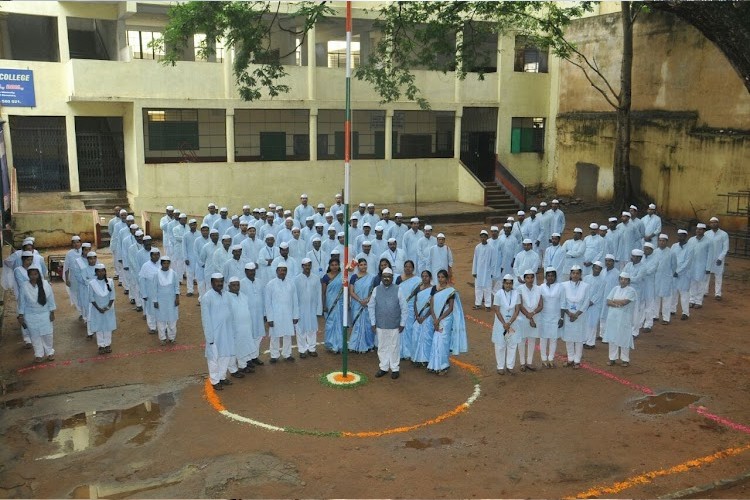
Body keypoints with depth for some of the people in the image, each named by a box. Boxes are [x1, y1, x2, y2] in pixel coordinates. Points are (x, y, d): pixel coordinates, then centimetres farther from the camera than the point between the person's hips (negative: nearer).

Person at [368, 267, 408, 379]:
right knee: (382, 347, 13)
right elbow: (371, 306, 3)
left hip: (395, 325, -2)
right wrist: (373, 323, 0)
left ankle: (395, 369, 22)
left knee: (394, 347, 8)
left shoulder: (398, 290, -7)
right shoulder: (376, 290, -1)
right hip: (380, 325, 2)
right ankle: (383, 367, 27)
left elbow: (404, 308, -3)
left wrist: (402, 323, -4)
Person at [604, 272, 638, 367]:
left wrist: (614, 301, -5)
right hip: (613, 317, 4)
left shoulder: (631, 290, -7)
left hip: (625, 318, -4)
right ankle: (612, 358, 18)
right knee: (612, 337, 8)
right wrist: (618, 304, -15)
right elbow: (608, 302, 1)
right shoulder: (615, 289, 9)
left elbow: (624, 302, -20)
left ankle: (625, 359, 14)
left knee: (624, 338, 2)